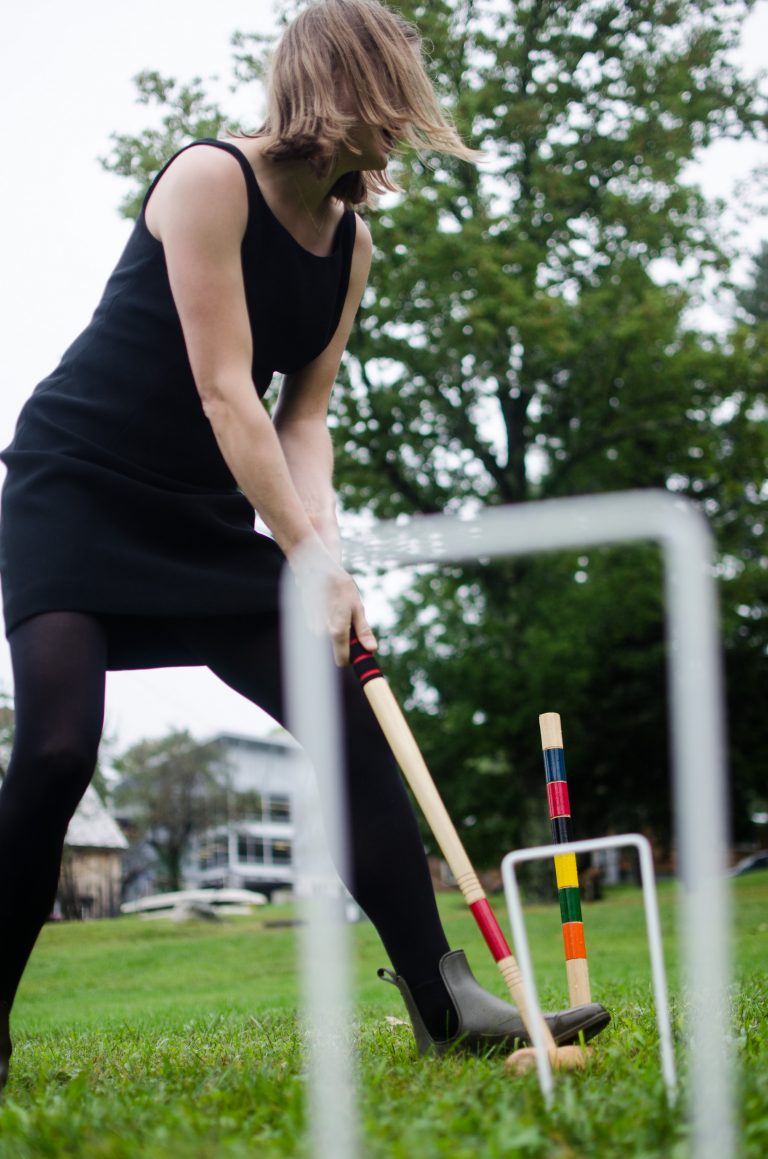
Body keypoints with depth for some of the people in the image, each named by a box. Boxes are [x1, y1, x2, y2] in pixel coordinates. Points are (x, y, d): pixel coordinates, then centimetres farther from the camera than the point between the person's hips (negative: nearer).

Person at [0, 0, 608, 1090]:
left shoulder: (351, 243, 6)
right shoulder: (212, 179, -16)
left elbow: (303, 416, 3)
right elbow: (223, 390, -22)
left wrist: (328, 557, -15)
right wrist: (309, 556, -25)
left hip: (206, 517, 7)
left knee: (349, 720, -4)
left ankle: (443, 996, -1)